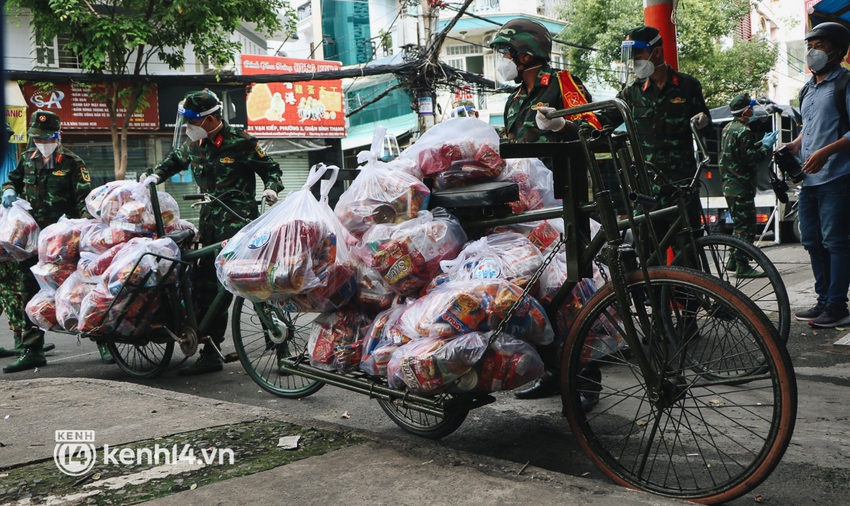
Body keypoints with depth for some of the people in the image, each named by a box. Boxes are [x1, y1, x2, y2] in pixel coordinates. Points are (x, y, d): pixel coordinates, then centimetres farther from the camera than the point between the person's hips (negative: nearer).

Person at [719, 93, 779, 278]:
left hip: (729, 185, 10)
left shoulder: (728, 128, 14)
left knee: (739, 225, 18)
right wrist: (767, 146, -8)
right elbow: (751, 159, -20)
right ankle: (742, 266, -6)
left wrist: (761, 143, 15)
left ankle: (733, 261, 22)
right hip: (741, 186, -10)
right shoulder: (743, 131, -16)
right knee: (746, 227, -7)